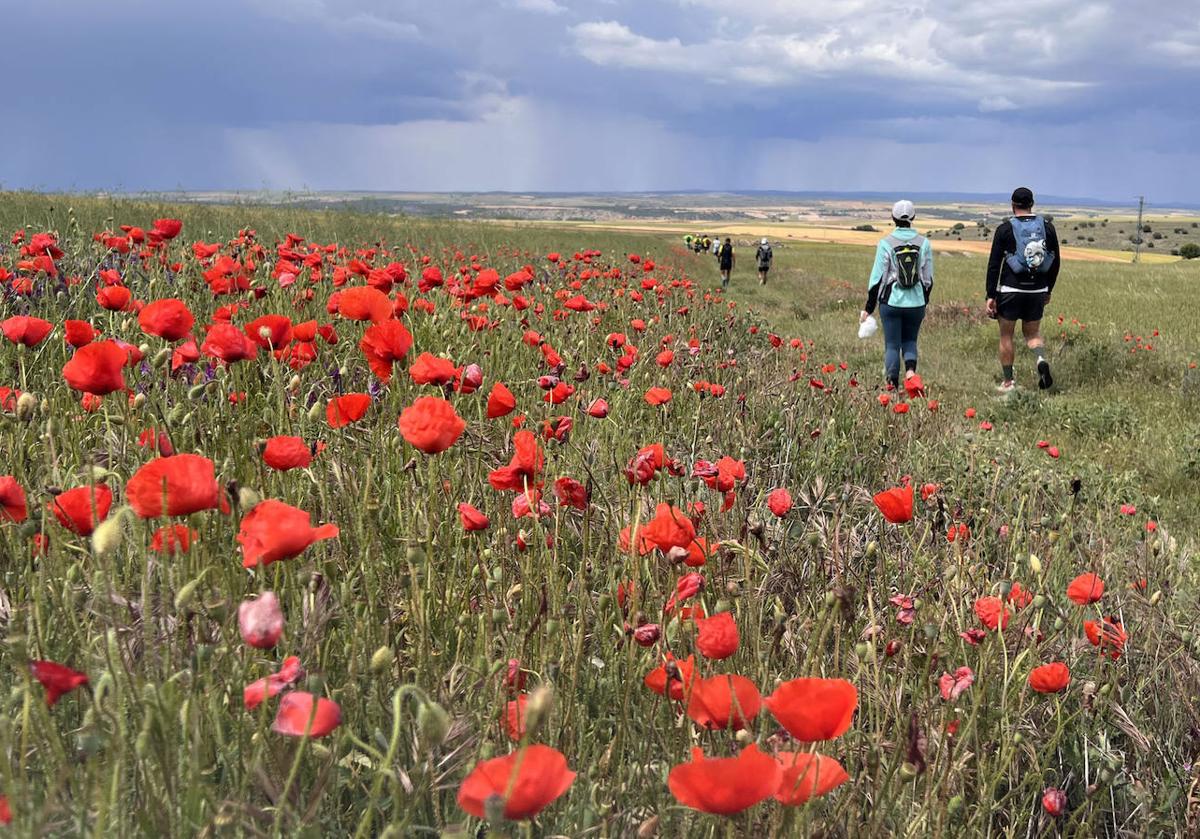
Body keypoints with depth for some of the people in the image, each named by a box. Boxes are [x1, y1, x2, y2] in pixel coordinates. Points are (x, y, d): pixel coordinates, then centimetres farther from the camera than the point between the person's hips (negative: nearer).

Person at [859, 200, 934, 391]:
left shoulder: (886, 243, -6)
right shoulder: (924, 243, 1)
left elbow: (877, 277, -5)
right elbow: (928, 278, 6)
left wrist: (868, 308, 1)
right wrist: (924, 302, 21)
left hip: (891, 302, -2)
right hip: (916, 303, 2)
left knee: (892, 345, 7)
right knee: (910, 341, 17)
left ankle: (892, 385, 6)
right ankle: (911, 372, -9)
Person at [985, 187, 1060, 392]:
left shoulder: (1005, 229, -7)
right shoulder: (1047, 227, 3)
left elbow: (994, 264, -9)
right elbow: (1055, 262, 8)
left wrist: (991, 296, -5)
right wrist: (1048, 290, 20)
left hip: (1011, 290, -3)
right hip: (1038, 291, 3)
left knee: (1006, 335, 10)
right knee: (1032, 333, 18)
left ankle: (1008, 382, 14)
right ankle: (1042, 360, -13)